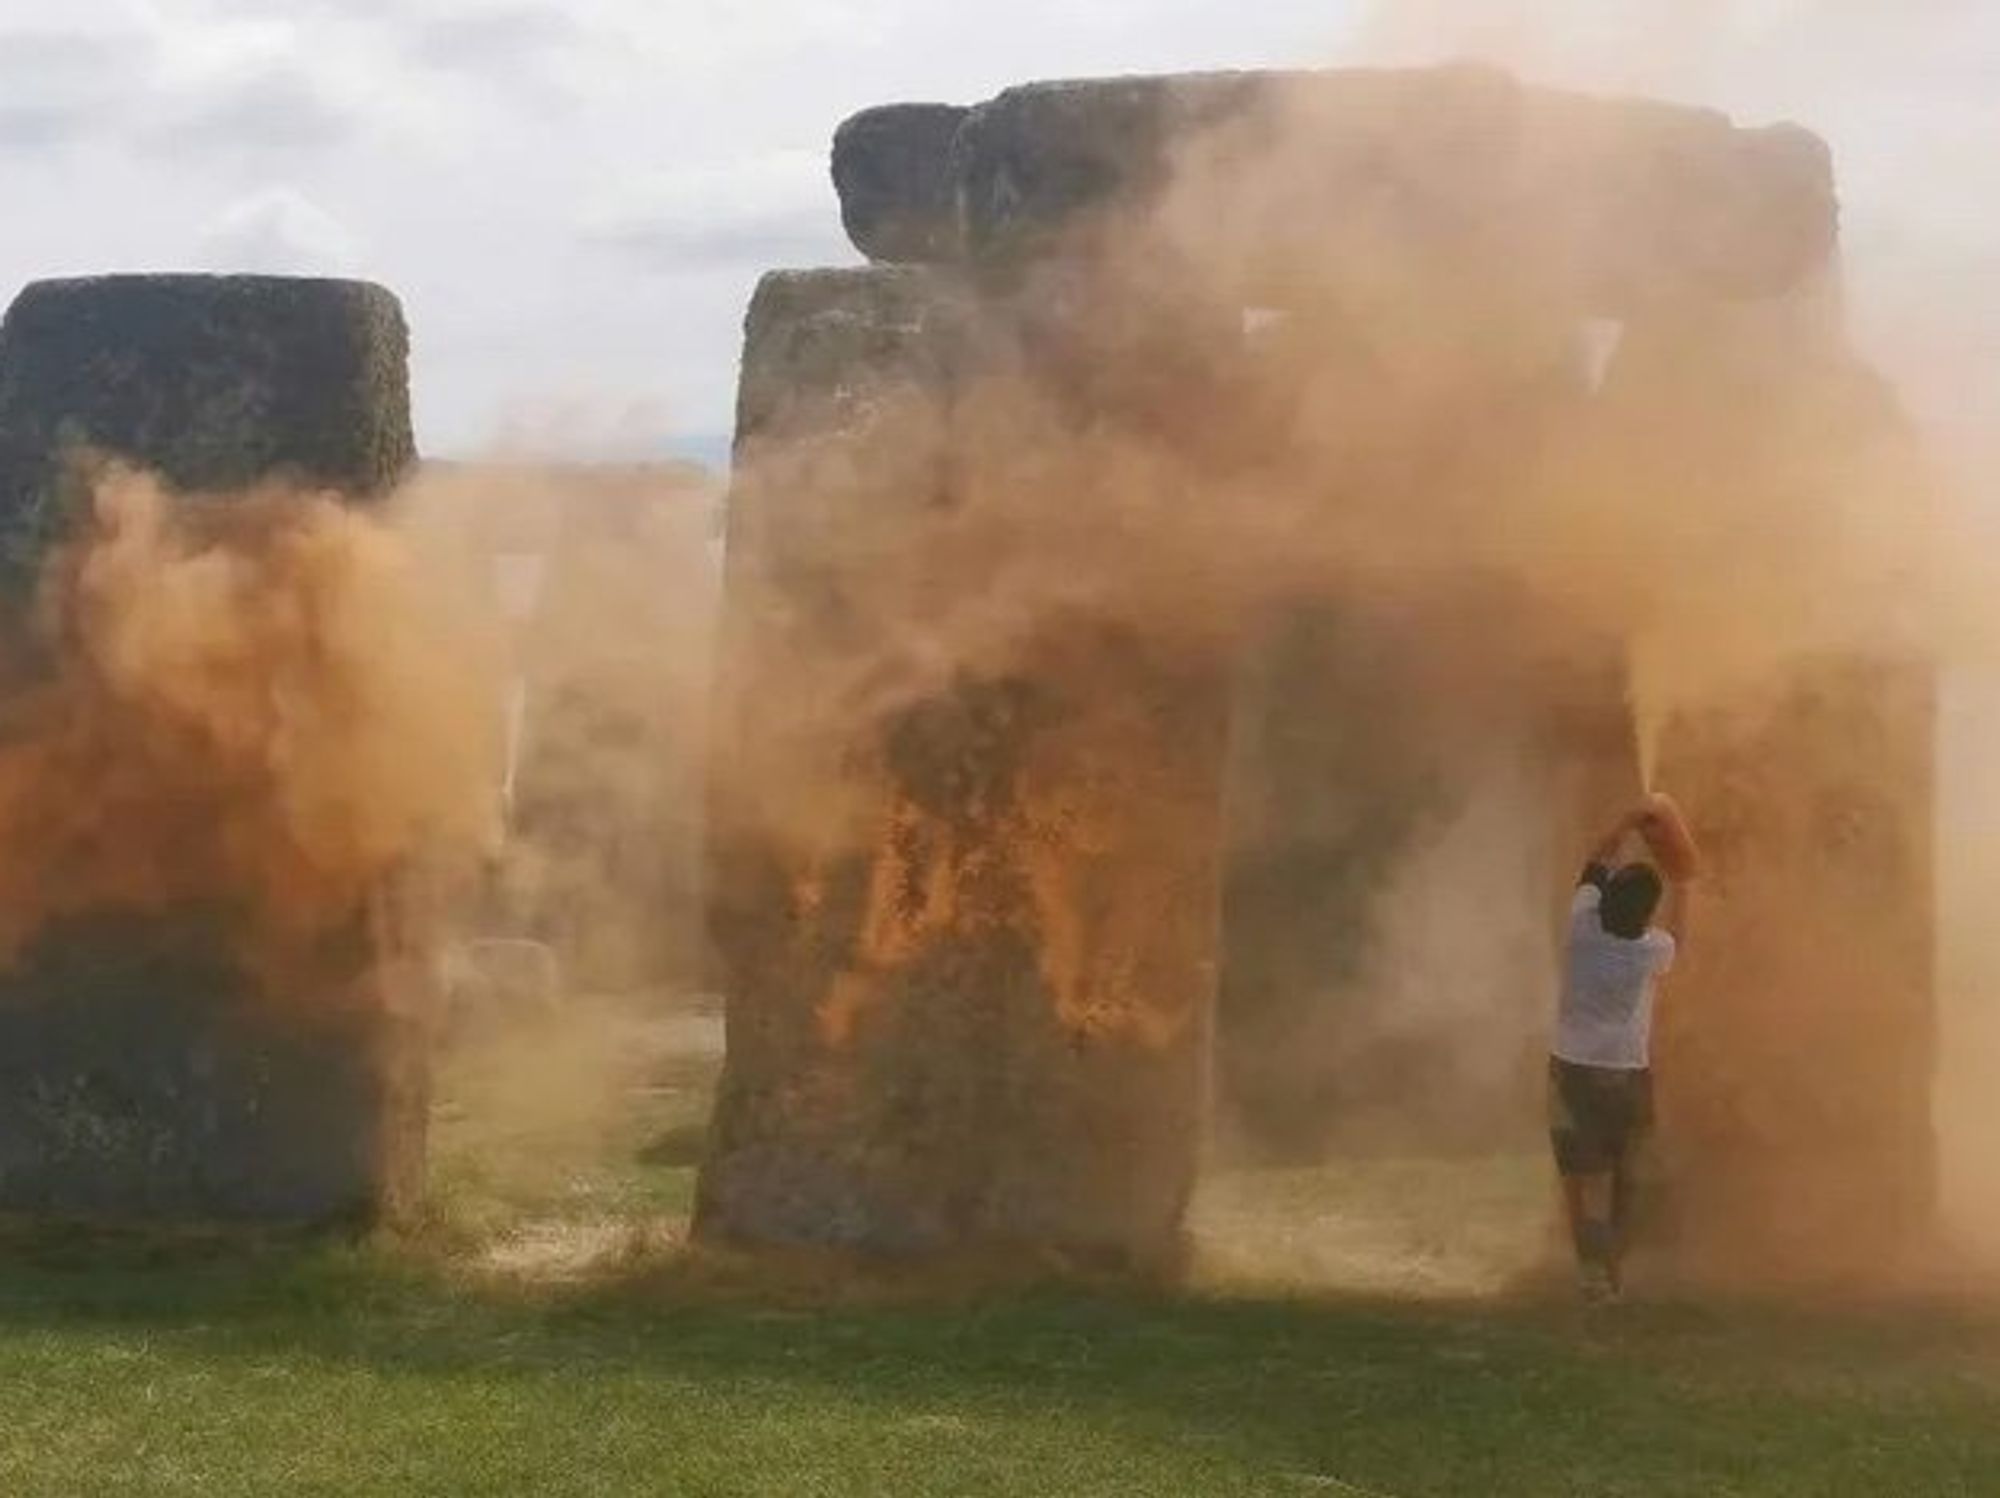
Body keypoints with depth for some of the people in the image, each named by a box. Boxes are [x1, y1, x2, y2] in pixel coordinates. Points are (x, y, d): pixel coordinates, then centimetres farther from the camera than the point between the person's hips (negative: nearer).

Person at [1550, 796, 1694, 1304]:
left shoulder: (1583, 923, -10)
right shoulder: (1653, 950, -11)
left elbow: (1597, 863, 7)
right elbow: (1676, 937, 16)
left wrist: (1633, 820, 10)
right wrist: (1682, 887, 28)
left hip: (1571, 1069, 0)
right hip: (1627, 1075, 0)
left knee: (1583, 1176, 0)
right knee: (1620, 1175, 16)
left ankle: (1595, 1272, -6)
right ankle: (1613, 1266, 26)